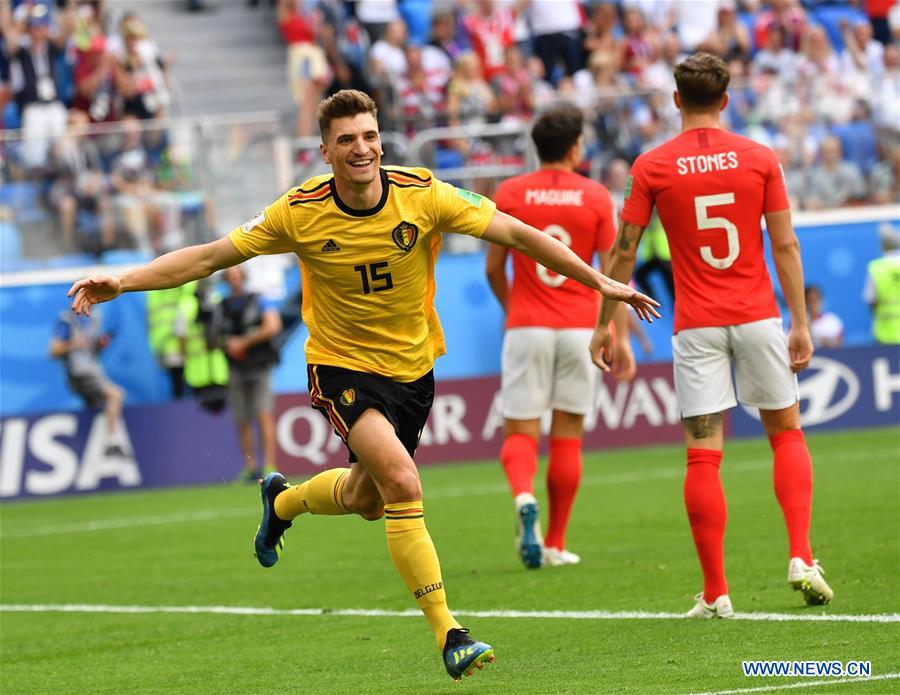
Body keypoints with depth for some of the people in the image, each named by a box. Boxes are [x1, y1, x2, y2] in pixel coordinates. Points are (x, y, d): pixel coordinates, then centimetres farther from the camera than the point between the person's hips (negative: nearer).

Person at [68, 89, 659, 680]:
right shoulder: (300, 213, -17)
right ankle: (448, 633, -19)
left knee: (366, 501, 18)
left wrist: (599, 281, -10)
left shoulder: (422, 194, -15)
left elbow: (515, 233, -10)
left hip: (413, 367, 4)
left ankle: (283, 499, 53)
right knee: (402, 483, -25)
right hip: (343, 366, -3)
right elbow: (212, 255, -11)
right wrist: (122, 283, -19)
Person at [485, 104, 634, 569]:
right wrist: (621, 338, 4)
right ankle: (555, 544, 11)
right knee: (567, 437, 9)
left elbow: (493, 268, 5)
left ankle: (524, 499, -29)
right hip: (579, 328, 0)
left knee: (520, 432, 2)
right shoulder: (596, 197, -1)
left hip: (527, 326, 0)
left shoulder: (509, 194, 0)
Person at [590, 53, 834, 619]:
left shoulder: (652, 167, -1)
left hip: (696, 327, -1)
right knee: (786, 431, 17)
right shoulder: (760, 159, 0)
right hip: (757, 317, 1)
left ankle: (715, 592, -1)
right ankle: (802, 557, 3)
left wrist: (605, 324, 11)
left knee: (704, 455, 0)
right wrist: (801, 323, 4)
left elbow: (624, 253, 1)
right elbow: (786, 245, -2)